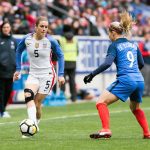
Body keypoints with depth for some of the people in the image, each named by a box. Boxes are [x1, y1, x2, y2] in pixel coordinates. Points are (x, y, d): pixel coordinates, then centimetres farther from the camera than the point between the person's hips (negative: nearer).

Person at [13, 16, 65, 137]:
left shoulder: (51, 41, -13)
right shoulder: (27, 39, -7)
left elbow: (60, 56, 1)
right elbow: (19, 51, 13)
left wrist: (61, 75, -4)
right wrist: (18, 69, 11)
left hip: (47, 75, -2)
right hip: (33, 75, 2)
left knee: (37, 103, -5)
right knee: (28, 95, -26)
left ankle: (36, 124, 19)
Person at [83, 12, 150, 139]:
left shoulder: (114, 46, 0)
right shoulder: (133, 45, 19)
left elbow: (107, 63, -14)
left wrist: (92, 75, -12)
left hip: (125, 80, -7)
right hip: (140, 80, 7)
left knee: (101, 102, -6)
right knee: (135, 108, 32)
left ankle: (106, 130, -22)